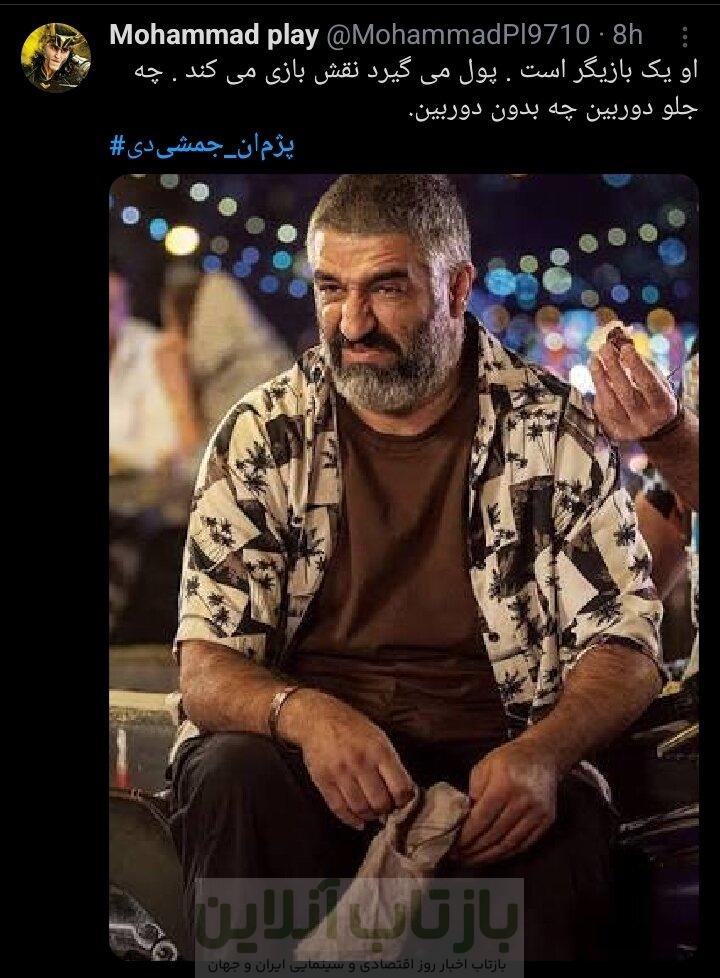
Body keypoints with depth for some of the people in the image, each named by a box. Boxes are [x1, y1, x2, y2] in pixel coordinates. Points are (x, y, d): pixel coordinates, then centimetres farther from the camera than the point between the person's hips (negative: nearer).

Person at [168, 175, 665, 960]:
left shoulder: (554, 432, 4)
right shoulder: (264, 436, 5)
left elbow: (626, 647, 1)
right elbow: (206, 668, 0)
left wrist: (542, 753, -21)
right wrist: (304, 714, -25)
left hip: (487, 761, -1)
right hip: (304, 752, 2)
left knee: (566, 830, -34)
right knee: (234, 778, -32)